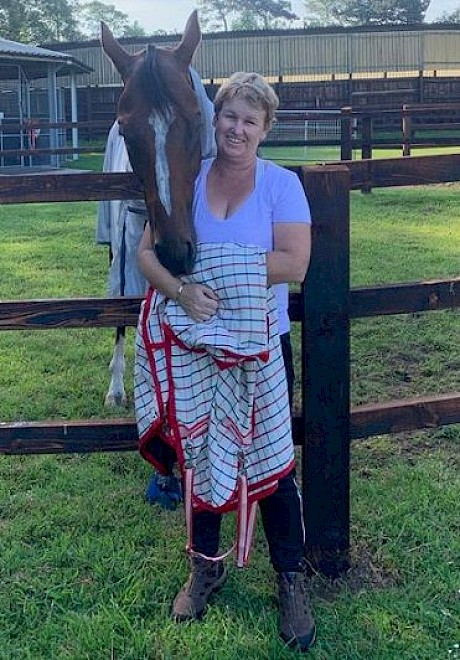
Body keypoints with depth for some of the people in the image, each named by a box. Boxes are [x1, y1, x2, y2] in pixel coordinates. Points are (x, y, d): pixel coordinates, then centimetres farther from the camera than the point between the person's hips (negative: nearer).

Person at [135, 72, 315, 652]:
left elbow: (294, 263, -16)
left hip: (260, 346, -2)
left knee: (269, 462, 5)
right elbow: (147, 252, -4)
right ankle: (205, 566, 35)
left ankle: (291, 581, 23)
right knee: (198, 456, 13)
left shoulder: (282, 185, -5)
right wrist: (181, 290, -23)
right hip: (191, 344, 3)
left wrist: (226, 264, -21)